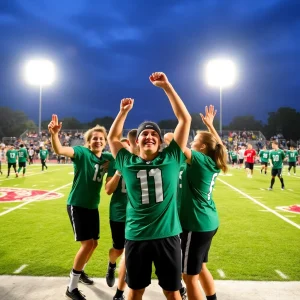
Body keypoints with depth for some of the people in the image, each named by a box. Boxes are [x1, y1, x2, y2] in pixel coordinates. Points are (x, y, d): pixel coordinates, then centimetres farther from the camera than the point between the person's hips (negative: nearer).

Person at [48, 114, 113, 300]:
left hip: (93, 206, 7)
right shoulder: (82, 153, -15)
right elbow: (60, 150, -32)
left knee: (94, 243, 17)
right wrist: (54, 134, -52)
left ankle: (80, 271, 45)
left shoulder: (106, 158, 2)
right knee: (87, 243, -10)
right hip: (77, 205, -7)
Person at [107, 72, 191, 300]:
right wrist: (124, 111, 9)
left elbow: (185, 119, -3)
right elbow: (113, 138, 18)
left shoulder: (171, 158, -2)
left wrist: (166, 86, -4)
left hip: (167, 235, -1)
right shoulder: (128, 163, 2)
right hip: (136, 237, 1)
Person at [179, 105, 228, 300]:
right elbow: (219, 144, 24)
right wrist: (210, 124, 27)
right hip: (209, 223, 9)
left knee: (190, 276, 3)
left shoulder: (200, 160, -17)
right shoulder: (214, 163, 5)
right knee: (201, 268, 26)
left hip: (196, 225, -9)